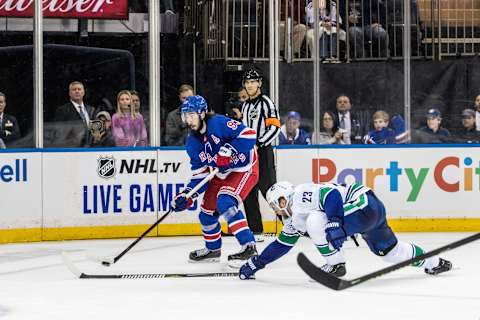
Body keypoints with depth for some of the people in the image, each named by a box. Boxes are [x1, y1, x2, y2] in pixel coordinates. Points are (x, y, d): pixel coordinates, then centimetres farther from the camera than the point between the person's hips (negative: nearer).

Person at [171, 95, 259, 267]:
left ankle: (249, 247, -27)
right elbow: (199, 173, 3)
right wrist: (187, 195, -9)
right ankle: (213, 249, 35)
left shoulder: (219, 123, -23)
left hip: (244, 168, -9)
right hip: (221, 175, 9)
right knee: (207, 211, 11)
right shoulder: (193, 142, 1)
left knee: (225, 203, -28)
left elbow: (247, 134, -29)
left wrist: (227, 152, -33)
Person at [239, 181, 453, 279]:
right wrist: (255, 263, 21)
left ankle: (335, 264, -13)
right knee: (389, 251, 18)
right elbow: (280, 246, 24)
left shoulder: (302, 194, -14)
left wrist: (334, 224, -33)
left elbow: (332, 195, -25)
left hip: (364, 205, -11)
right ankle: (433, 263, 31)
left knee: (315, 221, -21)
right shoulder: (294, 221, 17)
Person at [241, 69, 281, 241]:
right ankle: (256, 231, 10)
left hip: (263, 152, -8)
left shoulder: (266, 102, -7)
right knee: (248, 194, 5)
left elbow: (274, 127, -16)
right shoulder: (245, 106, 18)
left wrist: (258, 144, -21)